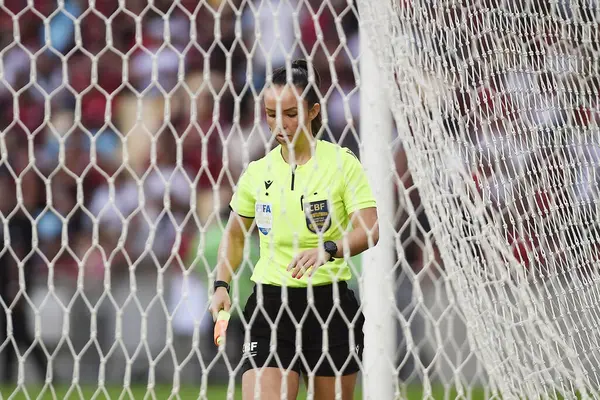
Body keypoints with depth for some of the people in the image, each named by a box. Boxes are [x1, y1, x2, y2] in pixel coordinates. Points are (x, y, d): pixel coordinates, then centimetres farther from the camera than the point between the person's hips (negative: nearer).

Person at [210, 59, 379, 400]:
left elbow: (369, 231, -14)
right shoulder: (258, 172, 6)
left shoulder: (342, 163, -4)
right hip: (270, 302, 2)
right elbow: (235, 234, 21)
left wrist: (327, 250, -30)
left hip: (328, 301, -2)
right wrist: (222, 286, 7)